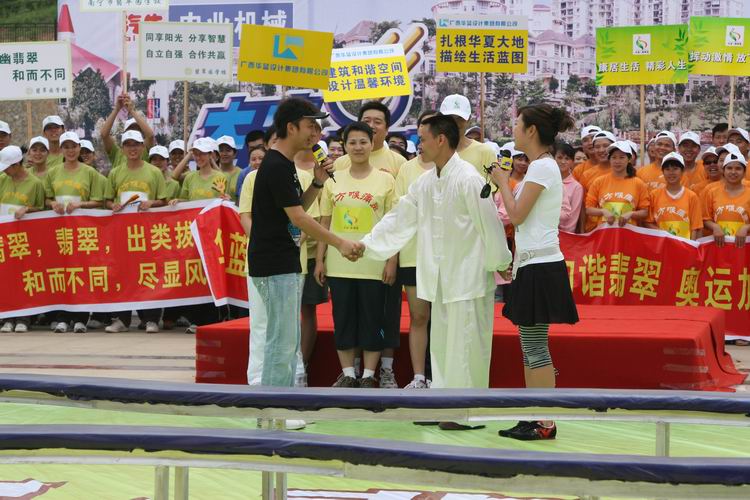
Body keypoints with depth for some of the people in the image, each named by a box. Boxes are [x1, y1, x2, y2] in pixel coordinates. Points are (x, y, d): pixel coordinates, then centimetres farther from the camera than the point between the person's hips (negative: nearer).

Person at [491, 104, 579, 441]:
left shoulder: (542, 167, -14)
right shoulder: (542, 166, 17)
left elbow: (516, 214, -14)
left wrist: (502, 182, -2)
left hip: (538, 267, -10)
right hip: (533, 264, 10)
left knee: (535, 347, -7)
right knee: (530, 347, 12)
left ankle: (546, 424, -4)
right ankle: (532, 418, 15)